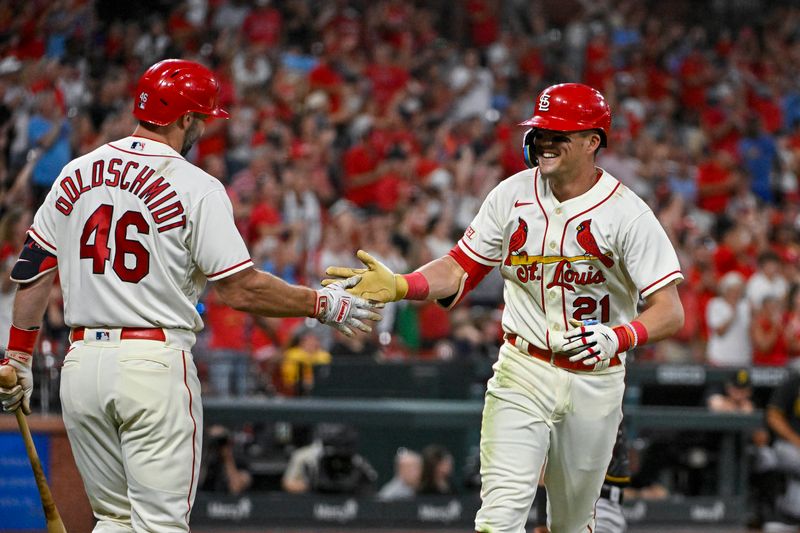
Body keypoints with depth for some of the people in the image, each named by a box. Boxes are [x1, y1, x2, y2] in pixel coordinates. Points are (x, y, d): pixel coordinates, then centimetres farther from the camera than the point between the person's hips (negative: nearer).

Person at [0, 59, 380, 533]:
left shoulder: (76, 174, 9)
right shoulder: (197, 188, -7)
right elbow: (240, 289, -10)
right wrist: (322, 305, 1)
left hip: (82, 363, 6)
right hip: (155, 364, -5)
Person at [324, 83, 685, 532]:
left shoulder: (628, 213, -12)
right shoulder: (513, 195, -1)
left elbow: (670, 312, -15)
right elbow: (460, 270, 2)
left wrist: (618, 338, -34)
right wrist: (397, 287, -17)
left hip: (595, 381, -1)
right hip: (522, 373, 1)